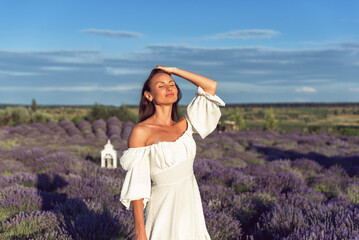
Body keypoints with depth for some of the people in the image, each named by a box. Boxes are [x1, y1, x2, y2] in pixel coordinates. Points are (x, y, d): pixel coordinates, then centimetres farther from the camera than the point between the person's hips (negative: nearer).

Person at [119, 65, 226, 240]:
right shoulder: (141, 132, -11)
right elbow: (136, 183, -12)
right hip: (164, 210, -5)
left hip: (191, 204, 5)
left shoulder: (184, 125, 4)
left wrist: (173, 70, 6)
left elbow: (211, 86, 6)